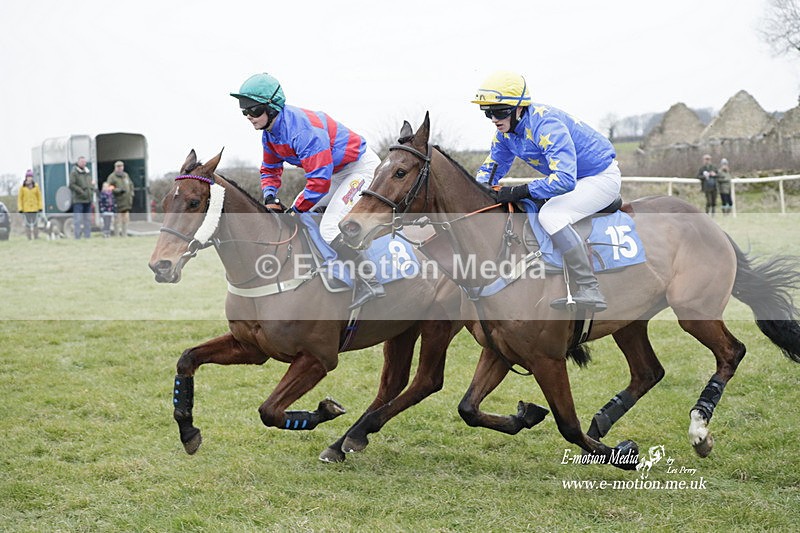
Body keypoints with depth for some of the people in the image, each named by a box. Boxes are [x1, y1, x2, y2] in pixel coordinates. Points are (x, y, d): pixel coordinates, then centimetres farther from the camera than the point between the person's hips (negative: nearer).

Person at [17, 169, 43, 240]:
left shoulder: (36, 186, 1)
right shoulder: (23, 187, -2)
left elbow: (39, 197, 5)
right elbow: (19, 198, 0)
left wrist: (40, 207, 0)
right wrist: (20, 208, -6)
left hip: (34, 208, 1)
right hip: (26, 209, -1)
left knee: (35, 223, 2)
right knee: (28, 223, 1)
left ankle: (36, 237, 7)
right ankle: (29, 238, 5)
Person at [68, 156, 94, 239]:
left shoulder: (88, 172, 16)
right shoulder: (74, 173, -5)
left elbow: (91, 182, 26)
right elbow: (72, 185, -13)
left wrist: (92, 191, 8)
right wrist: (81, 191, -17)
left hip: (88, 200, 7)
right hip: (78, 200, -7)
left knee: (88, 219, 9)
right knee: (78, 219, -9)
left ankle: (87, 236, 14)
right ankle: (77, 237, -8)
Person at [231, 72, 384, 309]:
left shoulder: (302, 128, -33)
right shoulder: (269, 133, 0)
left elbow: (319, 179, -34)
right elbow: (270, 169, 15)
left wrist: (296, 210, -23)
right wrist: (270, 198, -5)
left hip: (362, 166, -11)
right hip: (338, 171, 11)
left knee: (330, 227, -21)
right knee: (300, 214, 12)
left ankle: (368, 283, -17)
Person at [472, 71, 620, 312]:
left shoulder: (546, 124, -31)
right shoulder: (506, 130, -3)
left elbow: (564, 180, -39)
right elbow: (491, 167, 10)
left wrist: (519, 192, -37)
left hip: (601, 177, -10)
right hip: (574, 180, 10)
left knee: (551, 215, -29)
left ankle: (590, 290, -31)